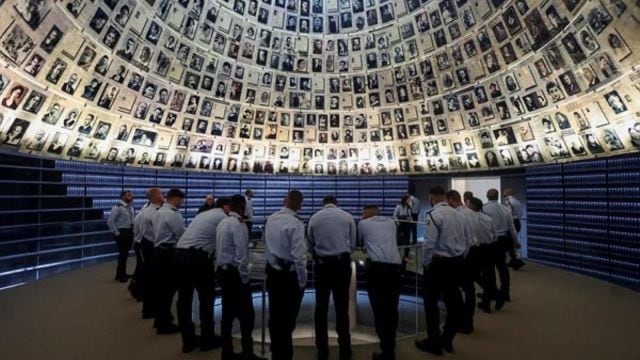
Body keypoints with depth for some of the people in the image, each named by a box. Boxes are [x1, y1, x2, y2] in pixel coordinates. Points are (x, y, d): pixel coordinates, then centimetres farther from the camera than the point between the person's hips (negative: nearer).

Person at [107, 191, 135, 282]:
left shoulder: (131, 208, 10)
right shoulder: (117, 207, -13)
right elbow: (110, 221, -17)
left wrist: (132, 231, 9)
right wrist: (117, 233, -15)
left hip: (129, 232, 7)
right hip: (122, 233, -7)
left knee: (125, 253, 16)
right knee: (123, 254, -1)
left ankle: (122, 273, 31)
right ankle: (121, 275, 14)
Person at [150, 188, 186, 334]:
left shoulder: (157, 212, 12)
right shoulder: (174, 214, -16)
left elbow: (156, 233, 15)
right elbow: (182, 235, -17)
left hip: (157, 251, 9)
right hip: (168, 254, -9)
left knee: (159, 287, 16)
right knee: (168, 289, -1)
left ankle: (160, 319, 28)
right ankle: (164, 324, 6)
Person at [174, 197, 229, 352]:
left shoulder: (202, 214, 23)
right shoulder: (223, 217, -1)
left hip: (179, 255, 8)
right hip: (197, 257, -8)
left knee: (184, 298, 14)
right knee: (207, 297, 7)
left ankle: (188, 340, 26)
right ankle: (207, 339, 19)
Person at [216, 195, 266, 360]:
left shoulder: (222, 223, 11)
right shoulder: (239, 224, -15)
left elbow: (220, 249, 13)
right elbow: (242, 255, -20)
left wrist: (221, 266, 16)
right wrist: (244, 277, -13)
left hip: (222, 271, 9)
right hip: (234, 272, -9)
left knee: (228, 312, 14)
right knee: (247, 314, -1)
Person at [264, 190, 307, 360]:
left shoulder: (270, 218, 0)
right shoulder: (296, 223, -20)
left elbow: (267, 244, 8)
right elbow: (298, 256, -22)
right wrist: (302, 280, -11)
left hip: (272, 271, 6)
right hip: (289, 274, -6)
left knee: (275, 314, 19)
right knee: (288, 317, 9)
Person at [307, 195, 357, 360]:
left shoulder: (314, 217, 3)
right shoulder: (347, 216, 2)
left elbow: (310, 244, 7)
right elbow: (352, 244, 5)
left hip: (322, 263, 0)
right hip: (342, 263, 0)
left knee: (321, 307, 11)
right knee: (342, 307, 9)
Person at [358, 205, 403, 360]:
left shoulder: (363, 223, 13)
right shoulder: (391, 223, 23)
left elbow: (358, 242, 27)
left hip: (377, 268, -4)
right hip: (396, 268, 5)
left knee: (379, 310, 3)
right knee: (392, 309, 16)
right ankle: (390, 346, 30)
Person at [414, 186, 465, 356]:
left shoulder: (434, 215, -18)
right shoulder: (457, 214, 5)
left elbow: (429, 243, -20)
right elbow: (463, 241, 10)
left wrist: (425, 264, -7)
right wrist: (458, 259, 19)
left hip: (439, 263, -8)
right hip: (456, 262, 8)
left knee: (431, 302, 6)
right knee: (453, 301, 15)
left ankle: (434, 343, 17)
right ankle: (447, 340, 30)